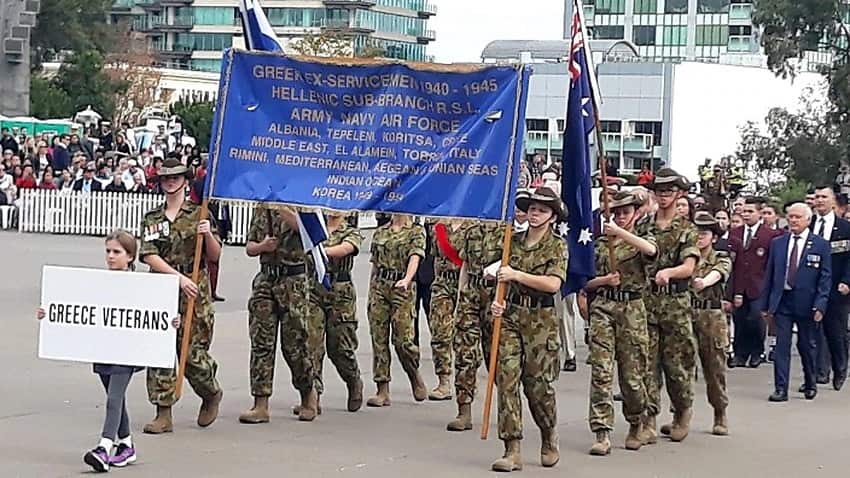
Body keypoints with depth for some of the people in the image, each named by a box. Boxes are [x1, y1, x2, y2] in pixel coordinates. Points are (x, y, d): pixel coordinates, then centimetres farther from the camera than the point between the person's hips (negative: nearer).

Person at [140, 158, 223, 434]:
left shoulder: (199, 215, 6)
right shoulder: (152, 219, 10)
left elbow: (215, 256, 6)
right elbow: (149, 256, -3)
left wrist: (208, 235, -15)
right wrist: (179, 277, -15)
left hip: (194, 292, -2)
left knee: (192, 351, -2)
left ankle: (212, 394, 27)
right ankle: (164, 415, 0)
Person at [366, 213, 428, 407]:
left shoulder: (417, 231, 2)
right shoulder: (380, 232, 16)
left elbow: (414, 258, -14)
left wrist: (406, 280, -32)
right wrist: (371, 295, 17)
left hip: (402, 289, -4)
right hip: (379, 287, 4)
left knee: (403, 340, -8)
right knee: (378, 339, 0)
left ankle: (416, 377, 20)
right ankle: (382, 391, 3)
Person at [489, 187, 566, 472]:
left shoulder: (557, 246, -1)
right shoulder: (514, 242, 11)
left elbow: (553, 284, -14)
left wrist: (517, 275, -18)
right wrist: (497, 302, 0)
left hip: (541, 319, -3)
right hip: (510, 316, 3)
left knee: (538, 384, 1)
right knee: (506, 379, -7)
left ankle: (549, 439, 28)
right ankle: (512, 451, -7)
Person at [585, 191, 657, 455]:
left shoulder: (641, 241, 7)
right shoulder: (600, 243, 14)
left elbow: (651, 250, -20)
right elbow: (587, 282, 15)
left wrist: (620, 232, -24)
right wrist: (604, 280, -6)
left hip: (632, 308, -1)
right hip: (602, 307, 2)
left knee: (632, 374, 2)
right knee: (600, 372, -9)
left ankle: (635, 426, 27)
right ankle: (602, 434, -10)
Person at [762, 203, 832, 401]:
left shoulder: (820, 245, -1)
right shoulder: (777, 243, 8)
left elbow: (825, 277, -3)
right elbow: (769, 275, 10)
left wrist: (820, 305, -12)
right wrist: (766, 304, 6)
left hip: (807, 303, -2)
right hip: (782, 301, 2)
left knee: (807, 346, 10)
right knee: (782, 345, -4)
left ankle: (810, 384, 29)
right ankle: (781, 389, -3)